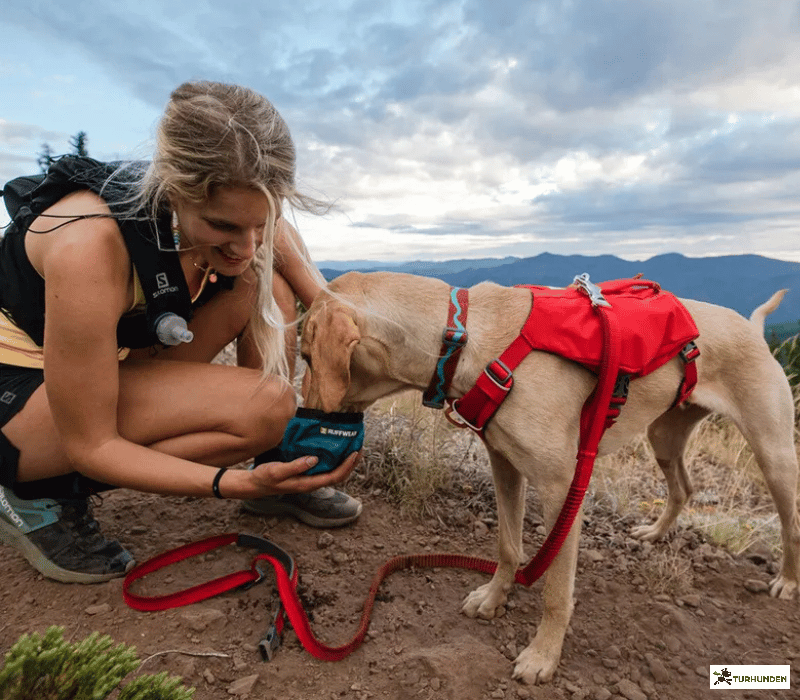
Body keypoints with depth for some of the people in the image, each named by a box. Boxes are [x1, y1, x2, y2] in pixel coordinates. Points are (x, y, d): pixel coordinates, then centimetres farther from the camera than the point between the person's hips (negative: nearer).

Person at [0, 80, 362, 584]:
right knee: (264, 407, -26)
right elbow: (89, 445, -28)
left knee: (270, 290, -14)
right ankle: (44, 496, -9)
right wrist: (235, 483, -36)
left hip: (120, 360, 6)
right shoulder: (89, 244, -35)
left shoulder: (240, 211, -17)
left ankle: (280, 466, -1)